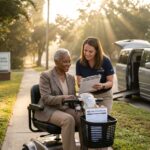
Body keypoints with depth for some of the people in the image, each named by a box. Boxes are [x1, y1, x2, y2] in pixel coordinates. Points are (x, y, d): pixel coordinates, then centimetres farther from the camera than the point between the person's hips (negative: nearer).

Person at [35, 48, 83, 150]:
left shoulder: (71, 78, 11)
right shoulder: (45, 76, -6)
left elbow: (73, 97, 13)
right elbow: (46, 99, -16)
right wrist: (63, 98, -33)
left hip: (66, 109, 5)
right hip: (48, 110, -5)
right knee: (68, 119, -35)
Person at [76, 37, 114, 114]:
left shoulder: (105, 61, -17)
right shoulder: (79, 63, -10)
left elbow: (110, 82, -14)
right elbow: (79, 82, -6)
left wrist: (102, 86, -36)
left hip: (104, 95, -1)